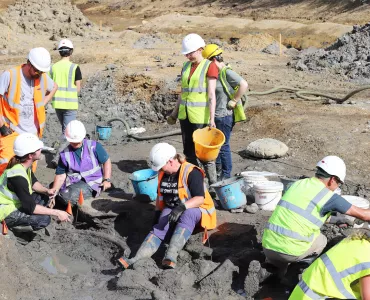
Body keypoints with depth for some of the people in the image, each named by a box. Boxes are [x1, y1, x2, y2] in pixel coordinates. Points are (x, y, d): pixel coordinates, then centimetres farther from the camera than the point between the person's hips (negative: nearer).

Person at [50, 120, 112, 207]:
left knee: (72, 195, -31)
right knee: (63, 195, -26)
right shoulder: (65, 154, 5)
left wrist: (107, 180, -8)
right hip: (72, 182, 4)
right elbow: (60, 175, 4)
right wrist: (54, 192, -10)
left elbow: (106, 161, 4)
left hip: (92, 182, -4)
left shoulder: (94, 146, -1)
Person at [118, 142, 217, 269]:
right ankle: (135, 260, -44)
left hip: (195, 209, -5)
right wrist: (157, 213, 6)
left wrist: (181, 207, -38)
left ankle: (170, 256, -55)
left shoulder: (191, 172, -18)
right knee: (159, 227, -24)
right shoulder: (163, 173, 4)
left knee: (187, 215, -40)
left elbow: (200, 198, -24)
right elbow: (160, 195, 18)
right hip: (171, 210, 6)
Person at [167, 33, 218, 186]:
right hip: (185, 115, 7)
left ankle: (213, 184, 7)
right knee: (188, 151, 11)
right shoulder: (186, 66, 12)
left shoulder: (209, 66, -6)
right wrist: (175, 112, 20)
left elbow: (211, 95, -12)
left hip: (201, 116, -7)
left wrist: (211, 119, -17)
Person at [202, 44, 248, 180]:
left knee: (223, 145, 1)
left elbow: (244, 85, -27)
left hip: (225, 115, -9)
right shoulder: (216, 74, 10)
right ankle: (217, 167, 38)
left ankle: (226, 175, 14)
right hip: (216, 115, 9)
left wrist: (233, 101, -20)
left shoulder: (227, 73, -17)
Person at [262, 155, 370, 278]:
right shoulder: (329, 197, -5)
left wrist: (333, 219, 37)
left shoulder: (299, 183, 14)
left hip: (267, 247, 5)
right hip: (290, 252, -5)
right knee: (321, 240, 24)